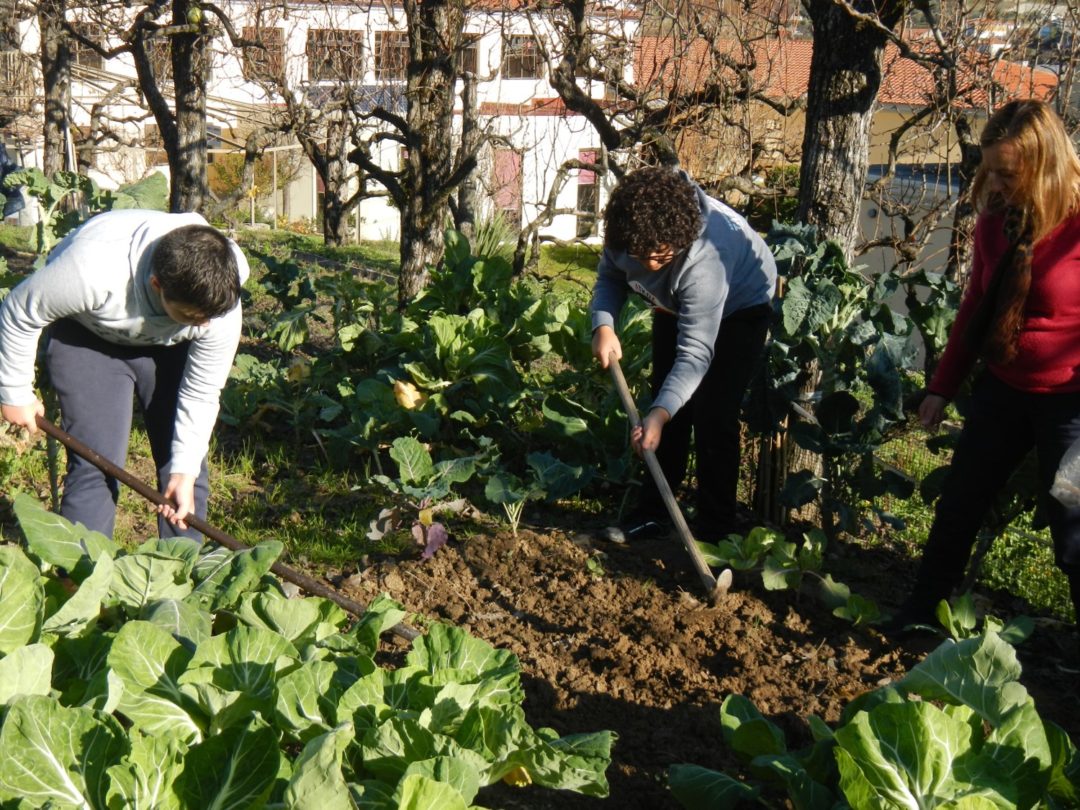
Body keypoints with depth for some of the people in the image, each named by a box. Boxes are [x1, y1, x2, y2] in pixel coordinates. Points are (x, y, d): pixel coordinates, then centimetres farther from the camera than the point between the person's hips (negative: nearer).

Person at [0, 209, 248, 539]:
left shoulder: (220, 304, -31)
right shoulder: (92, 270, -42)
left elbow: (201, 393, -17)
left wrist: (184, 470, -24)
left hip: (167, 343, 3)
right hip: (86, 334, -3)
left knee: (187, 460, -2)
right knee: (97, 466, -14)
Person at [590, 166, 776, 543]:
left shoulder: (704, 260, -44)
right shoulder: (626, 229, -28)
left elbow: (695, 352, -41)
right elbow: (610, 275, -7)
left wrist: (659, 414, -51)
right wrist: (604, 325, -25)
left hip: (739, 306, -6)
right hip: (676, 304, 6)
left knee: (712, 413, -14)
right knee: (668, 404, 5)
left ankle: (715, 525, -3)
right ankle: (653, 512, 15)